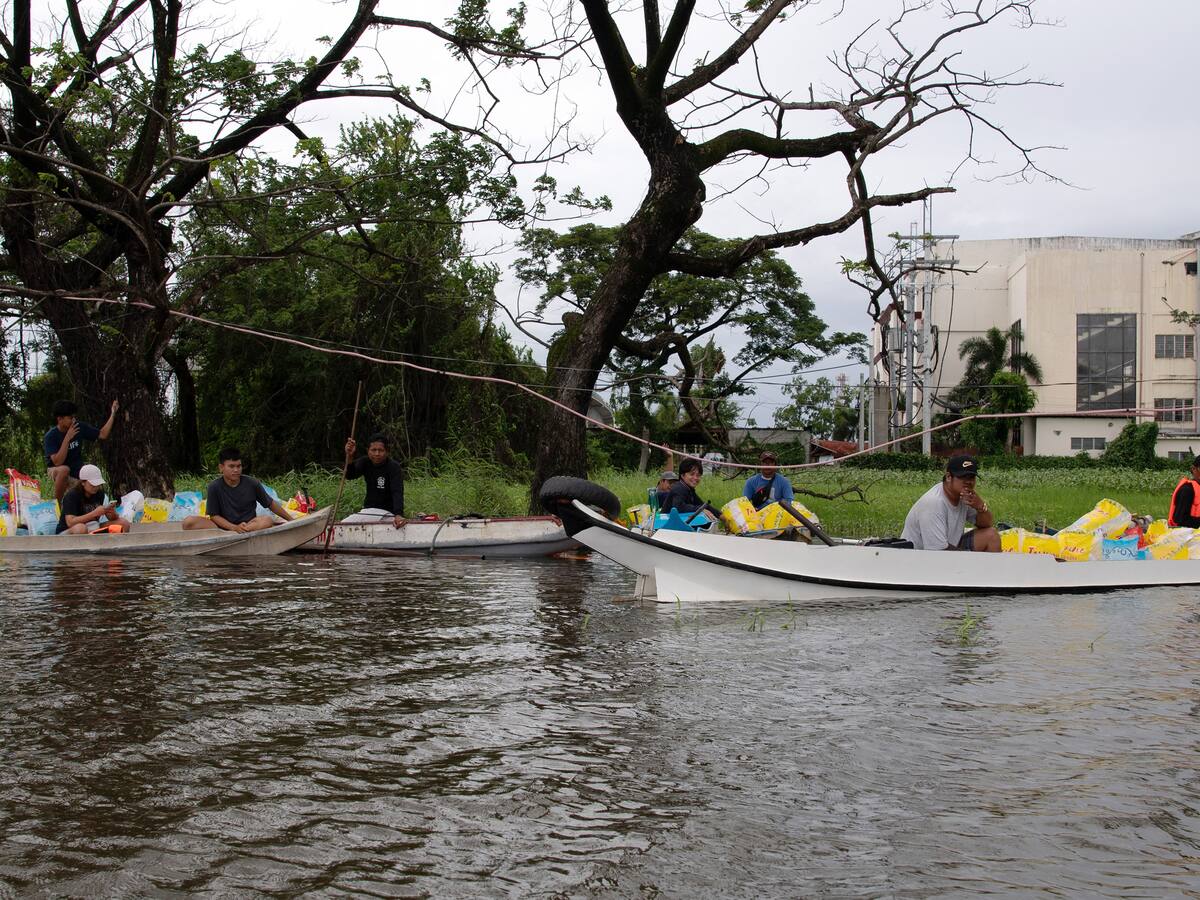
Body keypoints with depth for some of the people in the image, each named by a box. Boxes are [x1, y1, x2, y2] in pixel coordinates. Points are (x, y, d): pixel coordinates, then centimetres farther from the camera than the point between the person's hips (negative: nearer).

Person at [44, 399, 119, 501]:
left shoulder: (79, 427, -9)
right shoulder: (50, 436, -20)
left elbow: (102, 435, -2)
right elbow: (57, 462, -30)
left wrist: (113, 414, -11)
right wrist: (67, 438, -34)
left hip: (76, 473, 4)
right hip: (55, 472, -4)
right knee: (64, 469, -39)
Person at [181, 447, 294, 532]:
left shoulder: (252, 484, 0)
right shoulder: (214, 487, -4)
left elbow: (271, 504, 12)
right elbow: (214, 515, -4)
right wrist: (234, 527, -19)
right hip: (224, 527, -1)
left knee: (267, 520, -32)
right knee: (189, 522, -22)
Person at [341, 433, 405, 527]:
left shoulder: (394, 467, -13)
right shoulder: (365, 462, 3)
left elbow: (397, 492, -27)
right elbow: (350, 475, -16)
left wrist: (398, 515, -44)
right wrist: (349, 456, -36)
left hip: (386, 511, -6)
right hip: (367, 509, 6)